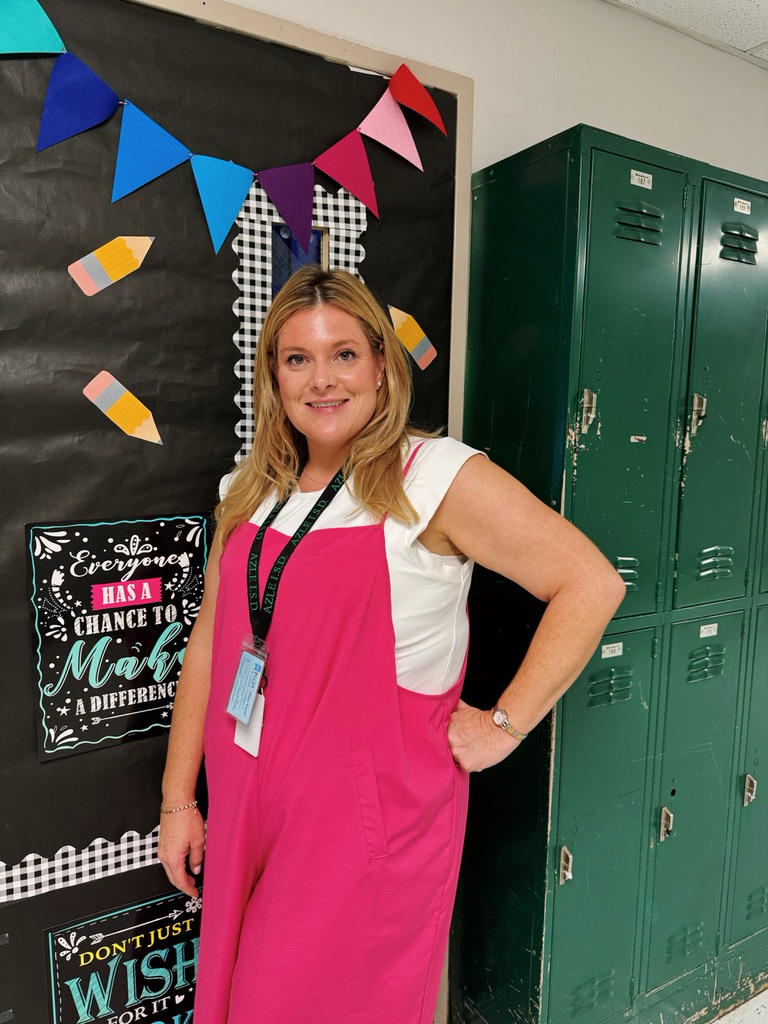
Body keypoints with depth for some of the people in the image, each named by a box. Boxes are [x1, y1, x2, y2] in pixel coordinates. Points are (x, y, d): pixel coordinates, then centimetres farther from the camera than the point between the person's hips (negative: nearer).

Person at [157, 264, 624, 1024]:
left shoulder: (436, 476, -14)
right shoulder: (248, 490, 4)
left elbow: (590, 584, -15)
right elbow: (210, 642, 7)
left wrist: (505, 725, -14)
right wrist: (178, 798, 9)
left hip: (369, 813, -5)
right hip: (248, 804, 6)